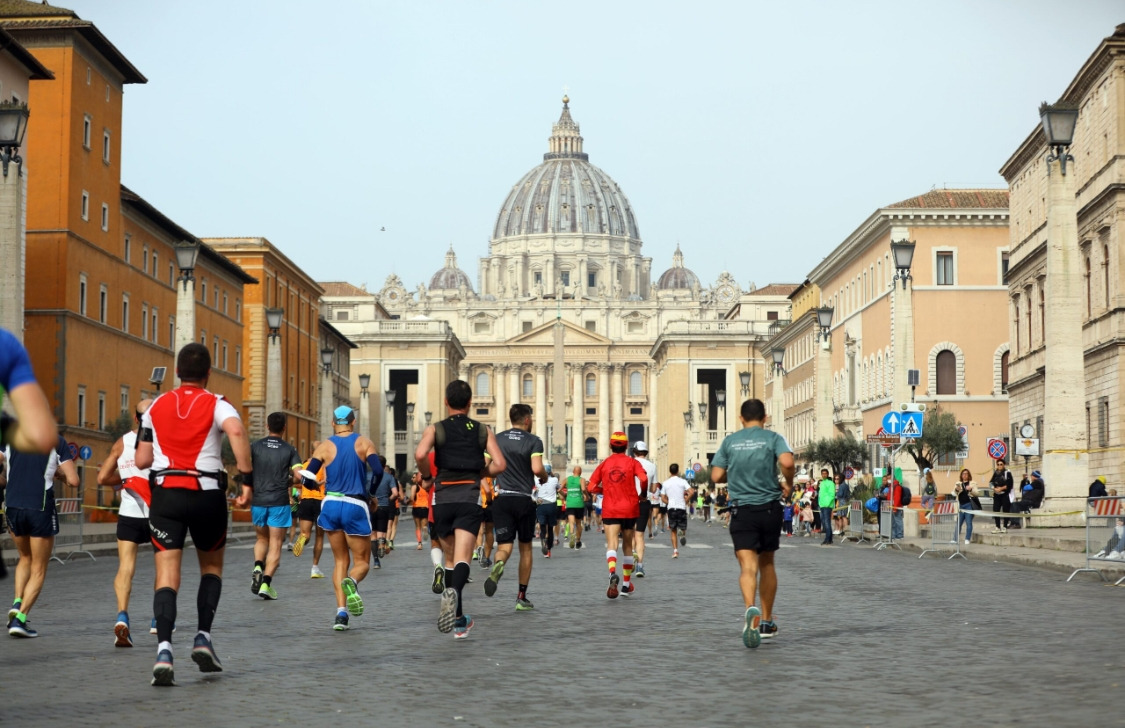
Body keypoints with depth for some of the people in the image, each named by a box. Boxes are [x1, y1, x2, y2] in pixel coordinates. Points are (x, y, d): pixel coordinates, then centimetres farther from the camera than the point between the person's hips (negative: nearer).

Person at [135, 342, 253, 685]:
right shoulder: (216, 405, 1)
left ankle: (164, 649, -19)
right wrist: (247, 480, -19)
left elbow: (141, 459, 10)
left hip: (165, 493, 1)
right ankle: (203, 638, 8)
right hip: (207, 494, -1)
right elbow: (237, 432, -22)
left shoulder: (156, 407, 11)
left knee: (167, 576, -2)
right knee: (211, 567, 20)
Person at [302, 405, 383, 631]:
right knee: (362, 562, 10)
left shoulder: (324, 447, 2)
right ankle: (351, 583, -27)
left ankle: (341, 612, 1)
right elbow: (378, 471, -13)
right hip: (356, 507, -2)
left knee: (340, 561, 16)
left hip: (331, 505, 2)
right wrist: (370, 493, 5)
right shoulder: (364, 443, 0)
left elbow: (308, 479, -5)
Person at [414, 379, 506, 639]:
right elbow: (500, 464, -2)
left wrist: (427, 476, 3)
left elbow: (420, 454, -15)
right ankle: (453, 592, -45)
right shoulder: (483, 431, 9)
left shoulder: (435, 429, 5)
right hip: (470, 498, -1)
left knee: (450, 559, 16)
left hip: (443, 498, 1)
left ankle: (459, 620, 22)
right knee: (462, 559, -12)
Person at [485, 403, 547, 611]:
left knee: (504, 545, -1)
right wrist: (545, 477, 6)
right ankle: (521, 598, 13)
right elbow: (537, 469, -16)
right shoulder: (533, 441, -3)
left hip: (502, 499, 2)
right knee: (525, 548, 13)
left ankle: (498, 565, -39)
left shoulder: (497, 439, 7)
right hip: (524, 499, -2)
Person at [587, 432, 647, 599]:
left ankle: (613, 573, -41)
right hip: (630, 509, 1)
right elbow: (643, 479, -15)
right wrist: (642, 494, 3)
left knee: (611, 545, -11)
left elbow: (591, 486, 1)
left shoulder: (604, 464, 5)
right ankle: (626, 584, 23)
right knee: (627, 546, 15)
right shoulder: (632, 462, 2)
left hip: (610, 510, -1)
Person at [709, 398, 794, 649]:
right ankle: (767, 622, 24)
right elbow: (787, 462, -18)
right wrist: (788, 484, 1)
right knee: (767, 563, 17)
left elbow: (716, 476, 3)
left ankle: (751, 608, -37)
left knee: (748, 566, -9)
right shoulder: (773, 438, 1)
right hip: (769, 507, 1)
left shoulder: (729, 441, 6)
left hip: (741, 510, -1)